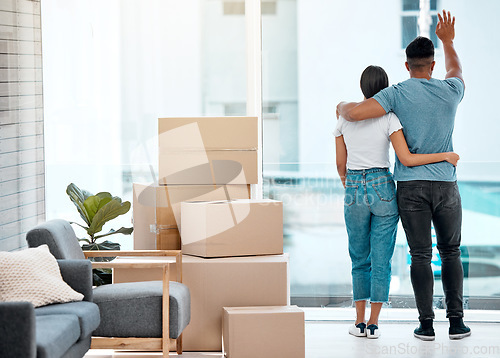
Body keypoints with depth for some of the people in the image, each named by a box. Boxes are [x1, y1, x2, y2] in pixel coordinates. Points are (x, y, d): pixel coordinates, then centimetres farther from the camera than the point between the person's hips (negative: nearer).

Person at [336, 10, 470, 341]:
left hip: (411, 185, -1)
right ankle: (456, 321, 8)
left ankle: (426, 323, -1)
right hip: (445, 184, 1)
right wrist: (448, 41, 42)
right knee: (451, 253, 12)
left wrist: (342, 106, 5)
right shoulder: (450, 91, 0)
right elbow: (456, 72, 26)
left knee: (421, 256, 3)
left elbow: (355, 113, -19)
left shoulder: (397, 94, -8)